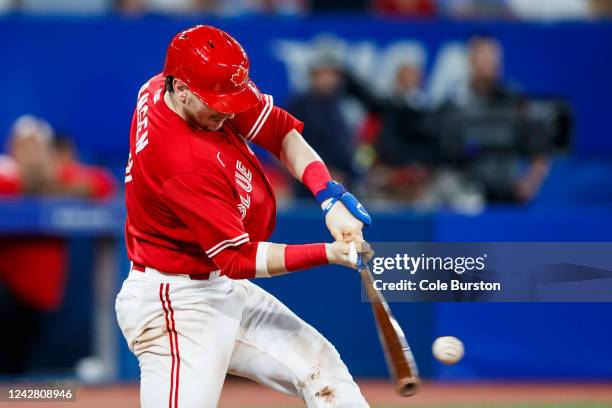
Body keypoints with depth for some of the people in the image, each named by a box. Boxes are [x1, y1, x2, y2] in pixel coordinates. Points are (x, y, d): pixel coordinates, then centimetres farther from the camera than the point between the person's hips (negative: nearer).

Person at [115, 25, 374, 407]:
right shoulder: (184, 162, -30)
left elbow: (279, 128, 2)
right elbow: (238, 258, -24)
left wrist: (329, 196, -12)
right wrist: (328, 254, -29)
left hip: (225, 290, 10)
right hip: (175, 304, -10)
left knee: (322, 367, 10)